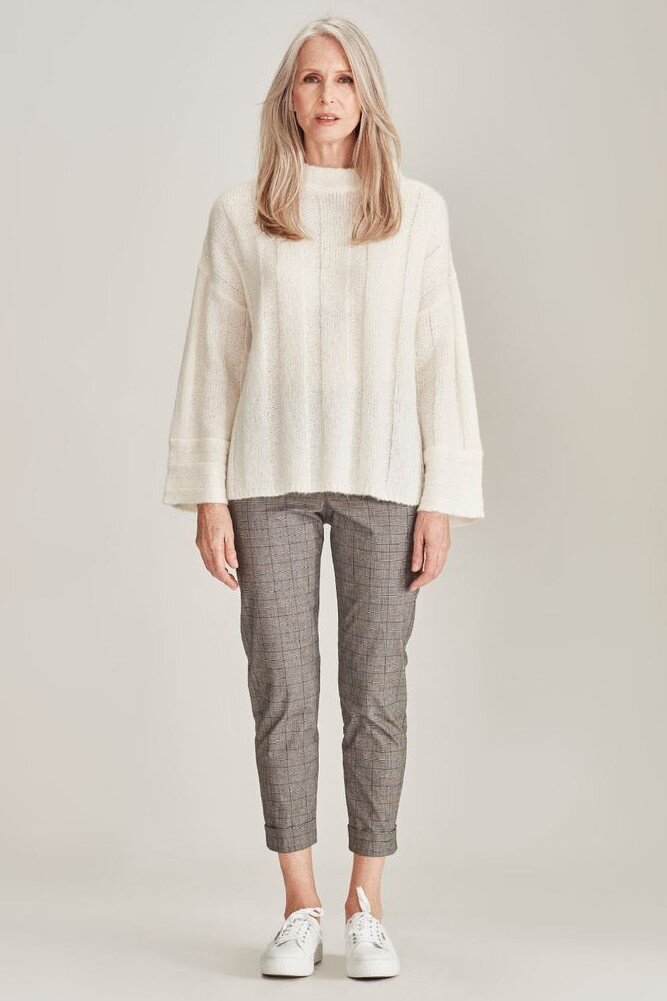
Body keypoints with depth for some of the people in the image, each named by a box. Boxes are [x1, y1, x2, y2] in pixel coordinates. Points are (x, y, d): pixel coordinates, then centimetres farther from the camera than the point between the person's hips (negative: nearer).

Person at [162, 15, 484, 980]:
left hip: (382, 476, 0)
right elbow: (212, 357, 5)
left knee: (375, 691, 3)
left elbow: (442, 356, 4)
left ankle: (367, 907, 15)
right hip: (271, 477, 0)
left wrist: (442, 500, -2)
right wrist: (207, 497, -1)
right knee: (282, 691, 2)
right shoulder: (240, 214, 7)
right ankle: (300, 907, 14)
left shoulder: (418, 211, 6)